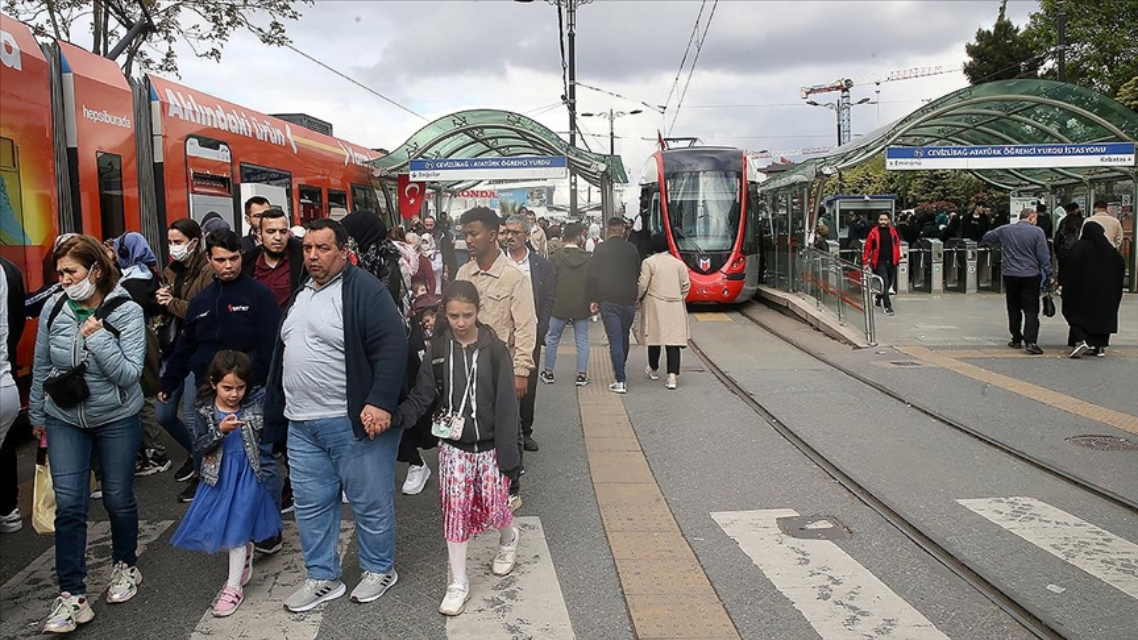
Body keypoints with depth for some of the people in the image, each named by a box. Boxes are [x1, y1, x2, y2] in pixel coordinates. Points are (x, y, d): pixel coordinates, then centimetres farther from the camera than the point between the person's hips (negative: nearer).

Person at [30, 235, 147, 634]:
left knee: (118, 498, 11)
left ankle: (124, 565, 35)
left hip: (116, 420, -2)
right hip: (64, 420, 2)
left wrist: (97, 338, -26)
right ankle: (71, 594, 6)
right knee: (68, 504, -2)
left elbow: (129, 374, -19)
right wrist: (37, 414, 14)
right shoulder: (54, 308, -6)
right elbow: (41, 366, 7)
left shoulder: (126, 312, -14)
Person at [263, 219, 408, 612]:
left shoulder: (364, 291, -11)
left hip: (354, 421, -8)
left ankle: (379, 569, 25)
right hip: (301, 423, 8)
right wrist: (277, 410, 24)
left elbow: (392, 348, -19)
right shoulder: (299, 295, 15)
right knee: (310, 504, 14)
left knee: (370, 502, 6)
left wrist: (380, 402, -26)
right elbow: (283, 354, 25)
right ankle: (322, 578, 28)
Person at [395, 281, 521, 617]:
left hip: (489, 445, -2)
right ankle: (458, 583, 17)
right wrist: (399, 415, -25)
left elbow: (506, 406, -10)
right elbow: (423, 396, -5)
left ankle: (508, 539, 42)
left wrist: (509, 455, -13)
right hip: (452, 446, 2)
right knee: (455, 510, 3)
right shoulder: (438, 349, -3)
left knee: (494, 507, 6)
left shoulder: (494, 349, -10)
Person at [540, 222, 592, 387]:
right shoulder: (587, 258, -4)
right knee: (582, 341, 8)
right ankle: (582, 375, 8)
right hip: (582, 307, 1)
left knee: (552, 339, 13)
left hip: (560, 306, -1)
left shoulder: (555, 257, -10)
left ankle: (548, 372, 20)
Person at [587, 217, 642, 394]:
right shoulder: (632, 249, 5)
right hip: (629, 300, 3)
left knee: (615, 340, -4)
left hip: (608, 300, -3)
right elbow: (638, 274, 10)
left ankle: (621, 381, -9)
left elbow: (593, 275, -5)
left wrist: (593, 299, 1)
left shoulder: (601, 249, -3)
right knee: (624, 337, 19)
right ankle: (620, 371, 33)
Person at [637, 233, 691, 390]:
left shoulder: (649, 262, -6)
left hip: (654, 306, -2)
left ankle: (654, 370, 30)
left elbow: (642, 285, -7)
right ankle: (672, 376, -9)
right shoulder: (679, 263, 5)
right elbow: (686, 285, 7)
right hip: (675, 308, 2)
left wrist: (637, 299, 10)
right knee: (673, 339, -1)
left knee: (654, 336, 13)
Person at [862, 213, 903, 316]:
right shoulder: (873, 232, -5)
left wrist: (897, 258, 7)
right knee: (884, 283, -10)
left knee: (890, 283, 12)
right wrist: (865, 262, -5)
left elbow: (897, 244, 13)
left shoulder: (892, 231, 6)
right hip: (880, 262, -4)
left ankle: (878, 298, 37)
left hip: (891, 262, 4)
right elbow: (867, 248, -2)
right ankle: (888, 307, -6)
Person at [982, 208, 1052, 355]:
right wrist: (1048, 275, -1)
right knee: (1031, 310, -2)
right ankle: (1030, 341, -13)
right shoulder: (1037, 232, -7)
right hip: (1031, 276, -3)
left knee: (1014, 309, 13)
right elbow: (1044, 256, -8)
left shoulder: (1005, 230, 2)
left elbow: (987, 237, 18)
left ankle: (1016, 340, 19)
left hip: (1010, 275, 3)